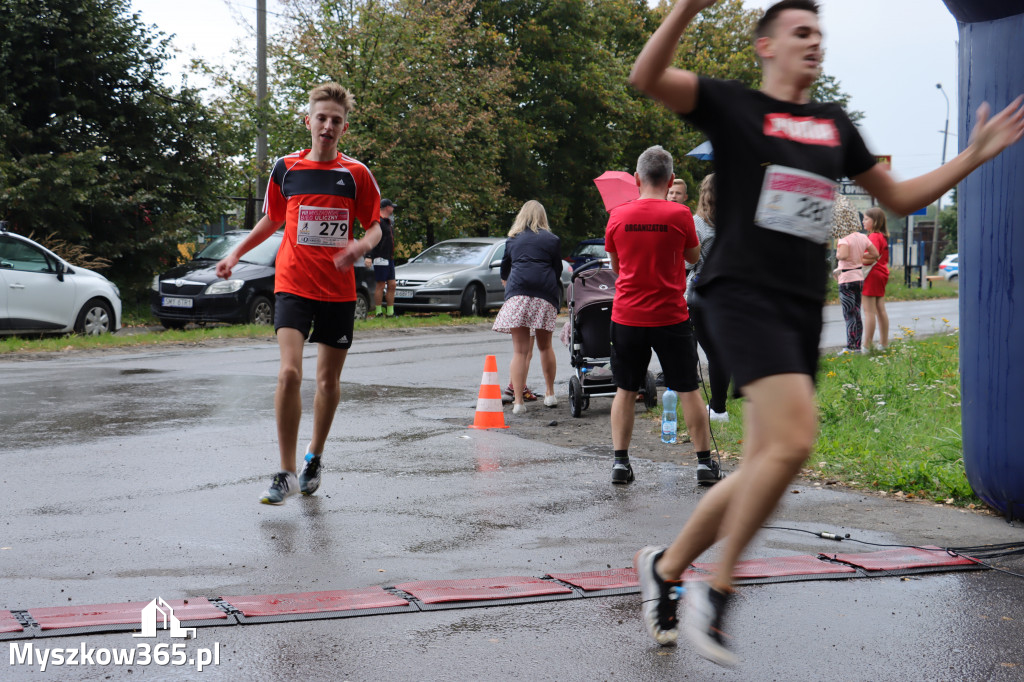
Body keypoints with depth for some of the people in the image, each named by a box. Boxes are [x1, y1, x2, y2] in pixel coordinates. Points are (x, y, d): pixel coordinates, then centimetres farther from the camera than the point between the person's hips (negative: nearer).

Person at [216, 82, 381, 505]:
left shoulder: (356, 173, 1)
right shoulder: (285, 168, 4)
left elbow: (374, 227, 6)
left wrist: (362, 245, -16)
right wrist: (236, 253, 18)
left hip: (339, 291, 1)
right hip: (293, 286, -1)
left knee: (329, 379, 9)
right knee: (289, 372, -17)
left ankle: (314, 458, 31)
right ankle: (286, 474, -12)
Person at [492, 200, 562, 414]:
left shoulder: (513, 240, 18)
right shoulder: (552, 240, 13)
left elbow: (504, 275, 26)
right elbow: (558, 271, 11)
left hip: (517, 294, 0)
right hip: (545, 296, 0)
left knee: (520, 350, -3)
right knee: (545, 346, 15)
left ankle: (518, 401, -9)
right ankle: (550, 393, 24)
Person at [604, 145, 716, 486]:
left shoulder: (618, 215, -1)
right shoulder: (679, 214, -9)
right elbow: (693, 256, 8)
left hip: (626, 316, 2)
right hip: (670, 317, -2)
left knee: (625, 390, 12)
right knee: (688, 390, 8)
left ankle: (620, 461, 8)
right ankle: (705, 463, 10)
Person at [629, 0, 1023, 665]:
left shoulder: (835, 125, 20)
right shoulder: (734, 105, 3)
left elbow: (900, 197, 27)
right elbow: (647, 76, -13)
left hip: (803, 310, 7)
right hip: (745, 294, -7)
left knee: (765, 467, 5)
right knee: (793, 440, -24)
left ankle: (665, 567, 24)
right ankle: (717, 591, -9)